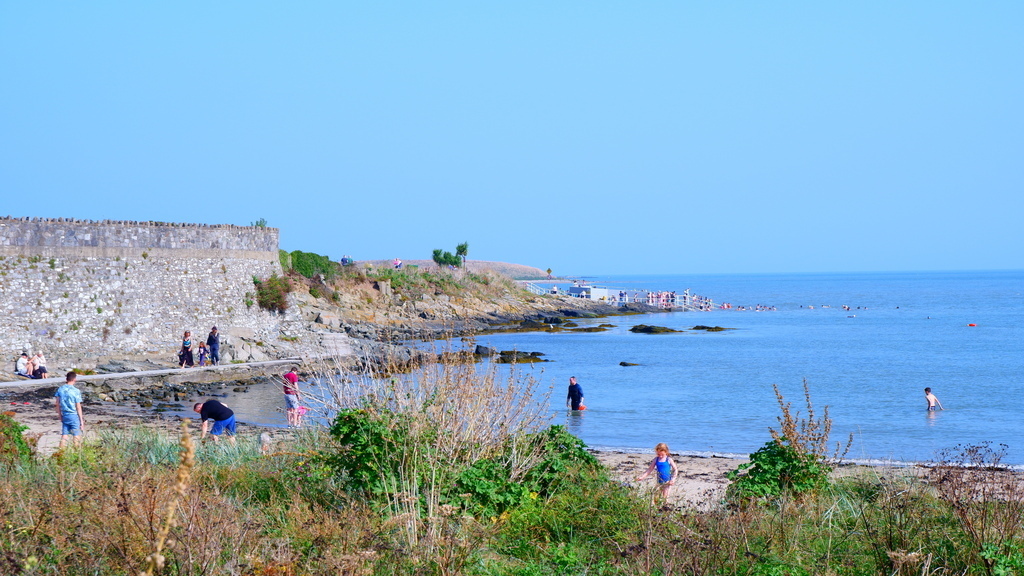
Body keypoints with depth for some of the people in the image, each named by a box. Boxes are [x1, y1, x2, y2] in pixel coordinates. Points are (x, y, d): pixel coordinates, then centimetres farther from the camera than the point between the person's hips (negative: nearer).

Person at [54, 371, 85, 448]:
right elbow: (78, 407, -9)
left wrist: (60, 416, 16)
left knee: (64, 436, 9)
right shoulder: (76, 391, -12)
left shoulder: (60, 389, 2)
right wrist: (81, 420, -3)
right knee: (76, 436, 2)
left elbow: (57, 404, 6)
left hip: (64, 415, 5)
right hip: (74, 416, -5)